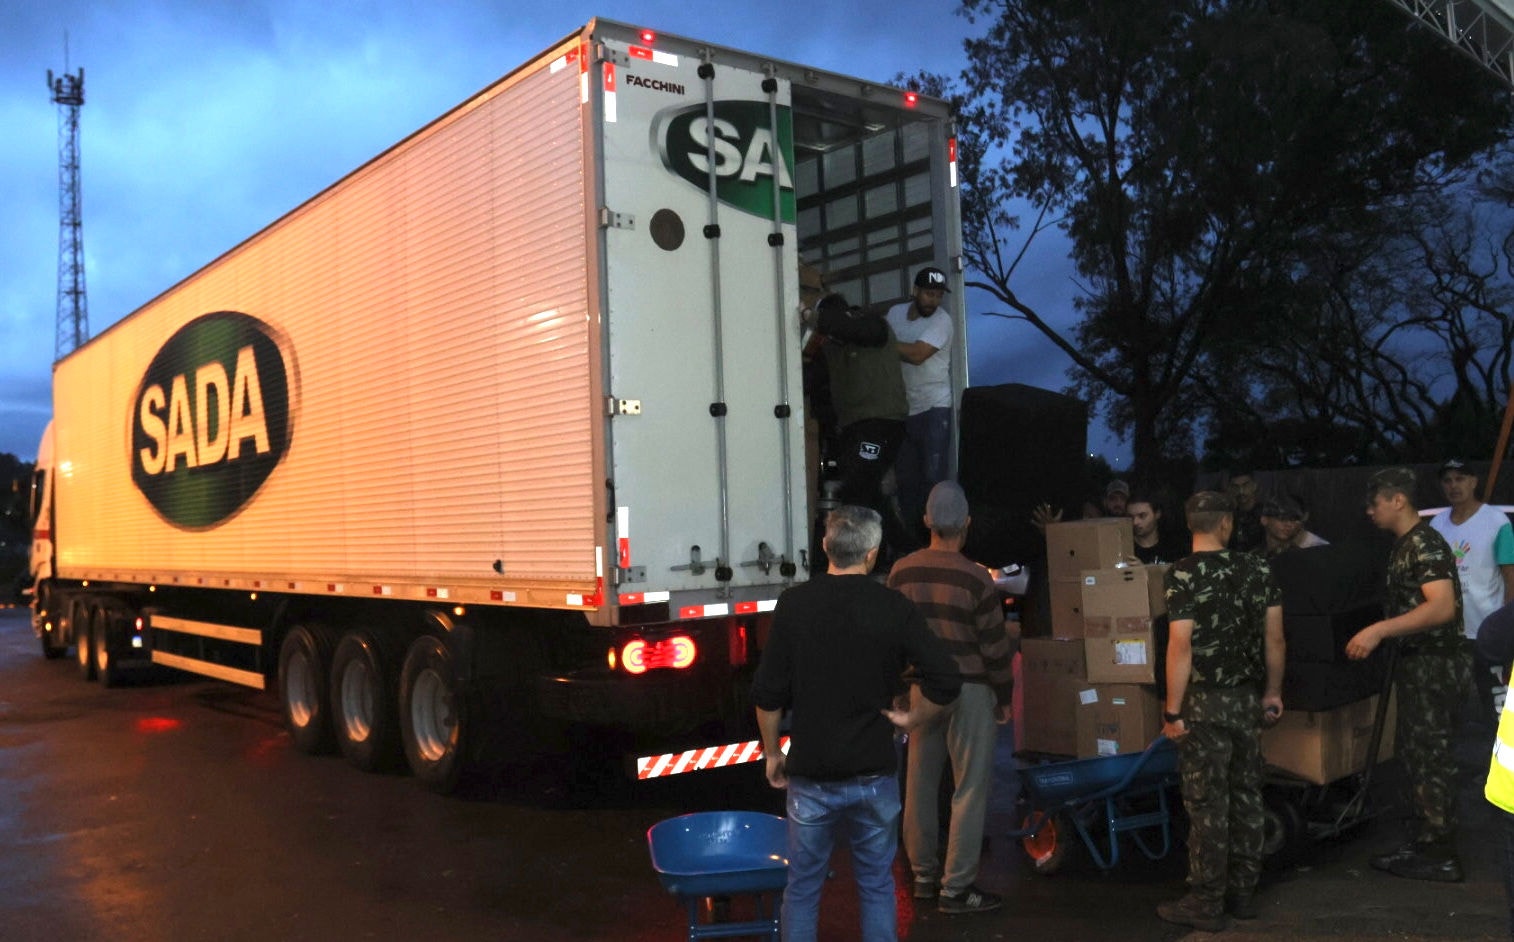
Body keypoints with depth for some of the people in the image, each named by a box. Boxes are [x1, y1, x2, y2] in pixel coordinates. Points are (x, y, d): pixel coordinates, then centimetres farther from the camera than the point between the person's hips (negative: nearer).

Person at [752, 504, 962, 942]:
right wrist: (910, 717, 2)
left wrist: (771, 751, 8)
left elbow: (768, 693, -5)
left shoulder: (794, 603, -7)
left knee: (803, 886, 13)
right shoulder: (893, 607, -8)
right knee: (877, 885, 15)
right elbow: (945, 680, -13)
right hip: (874, 774, 0)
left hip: (810, 773, 0)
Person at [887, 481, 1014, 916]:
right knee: (970, 789, 2)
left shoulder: (901, 571, -1)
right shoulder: (974, 578, -14)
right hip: (968, 689, -5)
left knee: (920, 782, 13)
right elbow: (995, 645, -9)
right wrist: (1004, 695, 4)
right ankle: (956, 888, 6)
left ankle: (924, 875, 25)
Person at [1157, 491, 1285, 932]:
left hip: (1205, 701, -5)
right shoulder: (1258, 569, 2)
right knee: (1246, 795, 13)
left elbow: (1181, 646, -17)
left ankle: (1206, 903, 7)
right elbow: (1274, 638, 5)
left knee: (1207, 802, 0)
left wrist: (1172, 710, -13)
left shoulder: (1182, 574, -13)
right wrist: (1273, 691, 17)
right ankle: (1243, 893, 23)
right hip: (1248, 698, 5)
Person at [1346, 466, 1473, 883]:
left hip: (1435, 666, -10)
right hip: (1416, 663, 10)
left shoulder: (1425, 544, -18)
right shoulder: (1405, 545, 12)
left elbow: (1442, 607, -30)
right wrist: (1377, 634, 19)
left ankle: (1441, 857, 6)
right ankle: (1427, 840, 27)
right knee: (1413, 752, 16)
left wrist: (1379, 630, -33)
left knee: (1430, 757, -3)